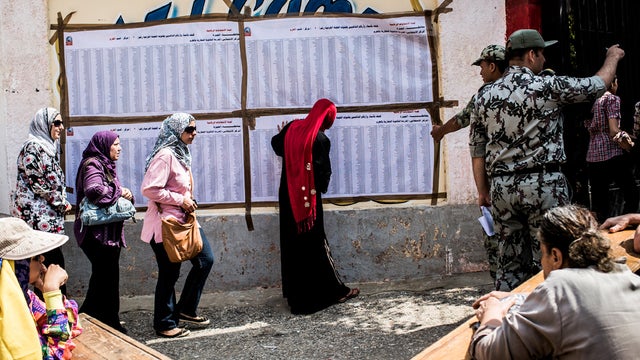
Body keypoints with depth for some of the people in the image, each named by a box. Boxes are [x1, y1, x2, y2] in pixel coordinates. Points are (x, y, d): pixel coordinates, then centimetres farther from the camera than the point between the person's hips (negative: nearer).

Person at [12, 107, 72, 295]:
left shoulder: (49, 147, 17)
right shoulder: (33, 147, -10)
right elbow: (36, 183, -16)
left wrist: (62, 202, 7)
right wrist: (61, 203, -9)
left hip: (49, 215, 9)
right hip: (38, 215, -9)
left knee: (53, 262, 9)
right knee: (53, 261, -10)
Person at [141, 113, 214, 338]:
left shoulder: (180, 153, 12)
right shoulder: (165, 155, -18)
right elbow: (149, 189, -26)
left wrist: (188, 201, 10)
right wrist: (181, 200, -20)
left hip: (184, 220, 10)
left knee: (205, 260, 9)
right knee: (169, 273, 2)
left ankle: (185, 310, 23)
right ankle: (165, 324, 19)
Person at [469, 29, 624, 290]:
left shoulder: (485, 96, 7)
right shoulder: (548, 86, -6)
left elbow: (477, 149, 9)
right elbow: (597, 85, 8)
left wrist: (483, 191, 16)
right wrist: (613, 57, 28)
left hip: (501, 188, 5)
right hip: (543, 184, -4)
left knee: (509, 263, 10)